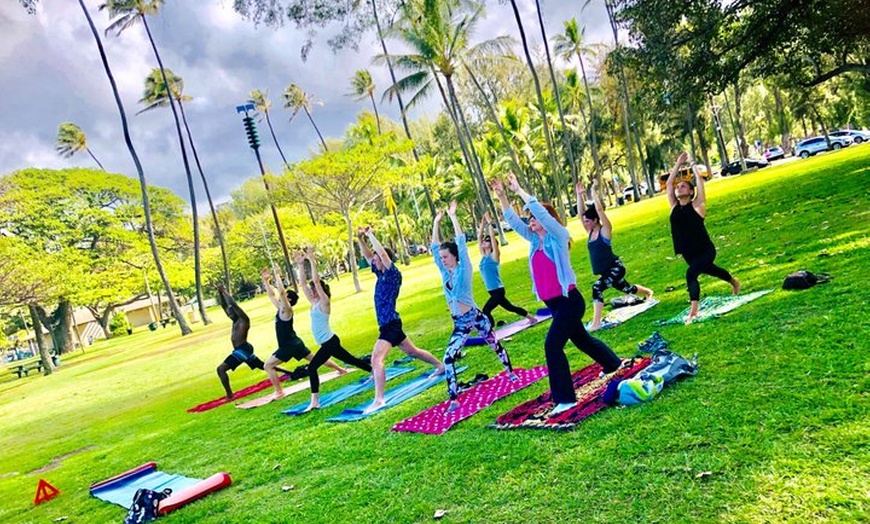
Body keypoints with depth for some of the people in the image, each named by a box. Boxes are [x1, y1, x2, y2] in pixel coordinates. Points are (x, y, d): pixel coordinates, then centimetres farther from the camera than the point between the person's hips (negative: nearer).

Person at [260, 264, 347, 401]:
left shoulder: (286, 310, -16)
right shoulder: (281, 308, 7)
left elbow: (281, 292, -30)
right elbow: (271, 294, 15)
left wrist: (277, 274, -28)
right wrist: (265, 280, 9)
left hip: (289, 346, -9)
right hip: (294, 343, 9)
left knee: (268, 365, -7)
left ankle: (279, 392, -5)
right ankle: (340, 369, 26)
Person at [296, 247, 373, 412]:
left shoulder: (324, 302, -12)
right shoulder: (314, 302, 9)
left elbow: (316, 281, -23)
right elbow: (303, 283, 9)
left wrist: (312, 260, -23)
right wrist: (300, 264, 3)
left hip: (330, 342, -10)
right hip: (328, 342, 10)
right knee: (351, 360, 16)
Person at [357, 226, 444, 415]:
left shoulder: (394, 274, -12)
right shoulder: (381, 274, 10)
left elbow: (382, 253, -23)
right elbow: (368, 256, 15)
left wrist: (370, 234, -15)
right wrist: (361, 239, 2)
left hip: (391, 325, -10)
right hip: (387, 325, 10)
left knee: (376, 359, -22)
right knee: (412, 351, 24)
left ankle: (379, 400, -26)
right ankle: (441, 366, 42)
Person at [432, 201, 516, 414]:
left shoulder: (464, 269, -10)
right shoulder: (445, 273, 4)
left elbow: (461, 243, -18)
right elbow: (434, 247, 6)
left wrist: (453, 217, -16)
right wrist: (437, 222, 3)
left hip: (475, 317, -4)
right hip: (459, 324, 4)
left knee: (495, 344, 19)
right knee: (448, 358, -10)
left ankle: (510, 371, 45)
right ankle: (453, 399, -6)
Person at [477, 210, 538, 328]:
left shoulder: (494, 256, -9)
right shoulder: (483, 256, 8)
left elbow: (492, 237, -17)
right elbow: (479, 237, 9)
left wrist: (489, 223, -12)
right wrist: (482, 223, 7)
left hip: (498, 291, -8)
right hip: (492, 291, 8)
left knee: (486, 310, -18)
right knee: (509, 307, 21)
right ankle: (531, 317, 36)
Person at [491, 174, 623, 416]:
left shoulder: (558, 235, -11)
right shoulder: (535, 240, 8)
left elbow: (540, 211, -24)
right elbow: (513, 221, 6)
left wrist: (519, 190, -20)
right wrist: (502, 196, -4)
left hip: (569, 301, -9)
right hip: (554, 303, 9)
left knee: (552, 345, -17)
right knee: (581, 339, 24)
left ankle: (565, 398, -10)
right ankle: (614, 364, 49)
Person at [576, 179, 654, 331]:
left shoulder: (605, 230, -13)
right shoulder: (590, 231, 4)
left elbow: (599, 209, -24)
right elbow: (580, 212, 0)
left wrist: (594, 191, -21)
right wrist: (579, 195, -5)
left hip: (615, 268, -9)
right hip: (607, 271, 9)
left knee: (597, 287, -28)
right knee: (627, 289, 28)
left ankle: (596, 323, -28)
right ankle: (648, 291, 57)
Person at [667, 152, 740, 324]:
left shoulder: (697, 205, -11)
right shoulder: (674, 207, 2)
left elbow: (700, 182, -16)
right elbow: (669, 184, 4)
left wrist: (693, 164, -3)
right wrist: (678, 163, 6)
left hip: (705, 250, -7)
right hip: (688, 254, 7)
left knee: (691, 274, -30)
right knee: (709, 270, 30)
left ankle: (693, 310, -28)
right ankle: (734, 282, 59)